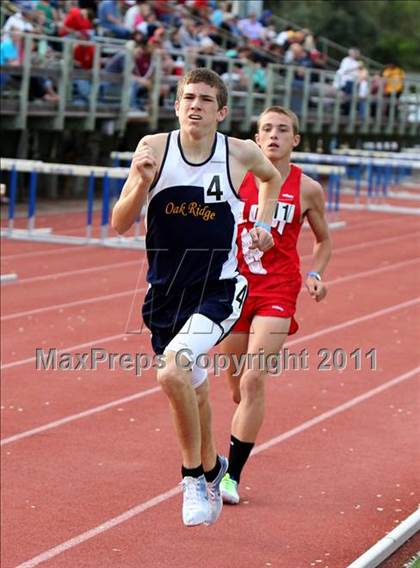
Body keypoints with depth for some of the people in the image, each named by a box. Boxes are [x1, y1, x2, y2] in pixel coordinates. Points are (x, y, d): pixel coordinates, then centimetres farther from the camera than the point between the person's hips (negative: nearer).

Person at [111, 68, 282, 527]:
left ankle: (193, 474, -5)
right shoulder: (155, 148, -7)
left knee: (173, 372, -26)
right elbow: (120, 224, -8)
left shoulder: (241, 153, -7)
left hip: (217, 291, -3)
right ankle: (211, 469, 47)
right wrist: (141, 182, -23)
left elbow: (271, 177, 19)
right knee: (194, 387, 19)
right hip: (164, 291, 3)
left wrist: (262, 223, 8)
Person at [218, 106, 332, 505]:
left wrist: (314, 274, -2)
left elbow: (324, 240, 14)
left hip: (277, 292, -2)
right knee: (237, 385, 11)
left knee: (253, 380, -15)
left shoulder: (307, 189, 0)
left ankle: (232, 475, -11)